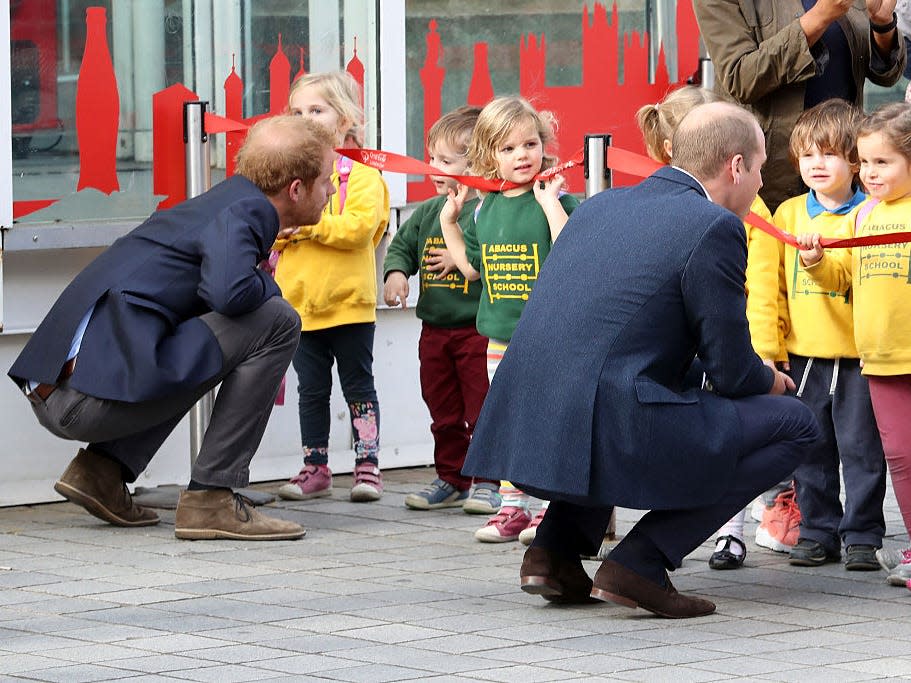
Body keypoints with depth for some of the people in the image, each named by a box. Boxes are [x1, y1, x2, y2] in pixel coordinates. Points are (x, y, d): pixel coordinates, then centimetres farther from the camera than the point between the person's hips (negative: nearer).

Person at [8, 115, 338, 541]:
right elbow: (228, 292, -25)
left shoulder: (218, 202, 22)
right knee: (275, 321, -9)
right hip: (93, 394, -10)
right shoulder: (243, 212, -6)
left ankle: (100, 469, 17)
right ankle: (211, 498, -8)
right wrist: (269, 287, -3)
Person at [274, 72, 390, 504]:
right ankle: (315, 468, 17)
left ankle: (367, 464, 10)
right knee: (311, 391, 10)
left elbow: (359, 228, -19)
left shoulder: (362, 177, -5)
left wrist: (309, 222, -19)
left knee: (358, 387, 4)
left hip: (348, 303, -4)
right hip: (300, 302, 4)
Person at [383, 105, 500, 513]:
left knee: (483, 410, -2)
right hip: (434, 328, 7)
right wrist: (395, 272, -3)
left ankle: (487, 480, 7)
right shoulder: (428, 212, 10)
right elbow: (402, 245, 16)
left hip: (478, 329, -7)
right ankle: (451, 479, 23)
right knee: (443, 413, 14)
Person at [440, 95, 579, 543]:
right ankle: (511, 507, 17)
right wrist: (449, 222, 12)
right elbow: (471, 267, 19)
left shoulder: (555, 200, -9)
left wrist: (550, 202, -25)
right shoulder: (486, 208, 9)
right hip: (501, 336, 6)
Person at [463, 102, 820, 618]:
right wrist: (770, 380, 23)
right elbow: (733, 372, -3)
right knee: (794, 424, 6)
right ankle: (641, 562, -1)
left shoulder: (600, 205, 20)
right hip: (611, 439, -8)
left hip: (523, 435, 8)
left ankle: (556, 551, 21)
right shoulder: (715, 227, -4)